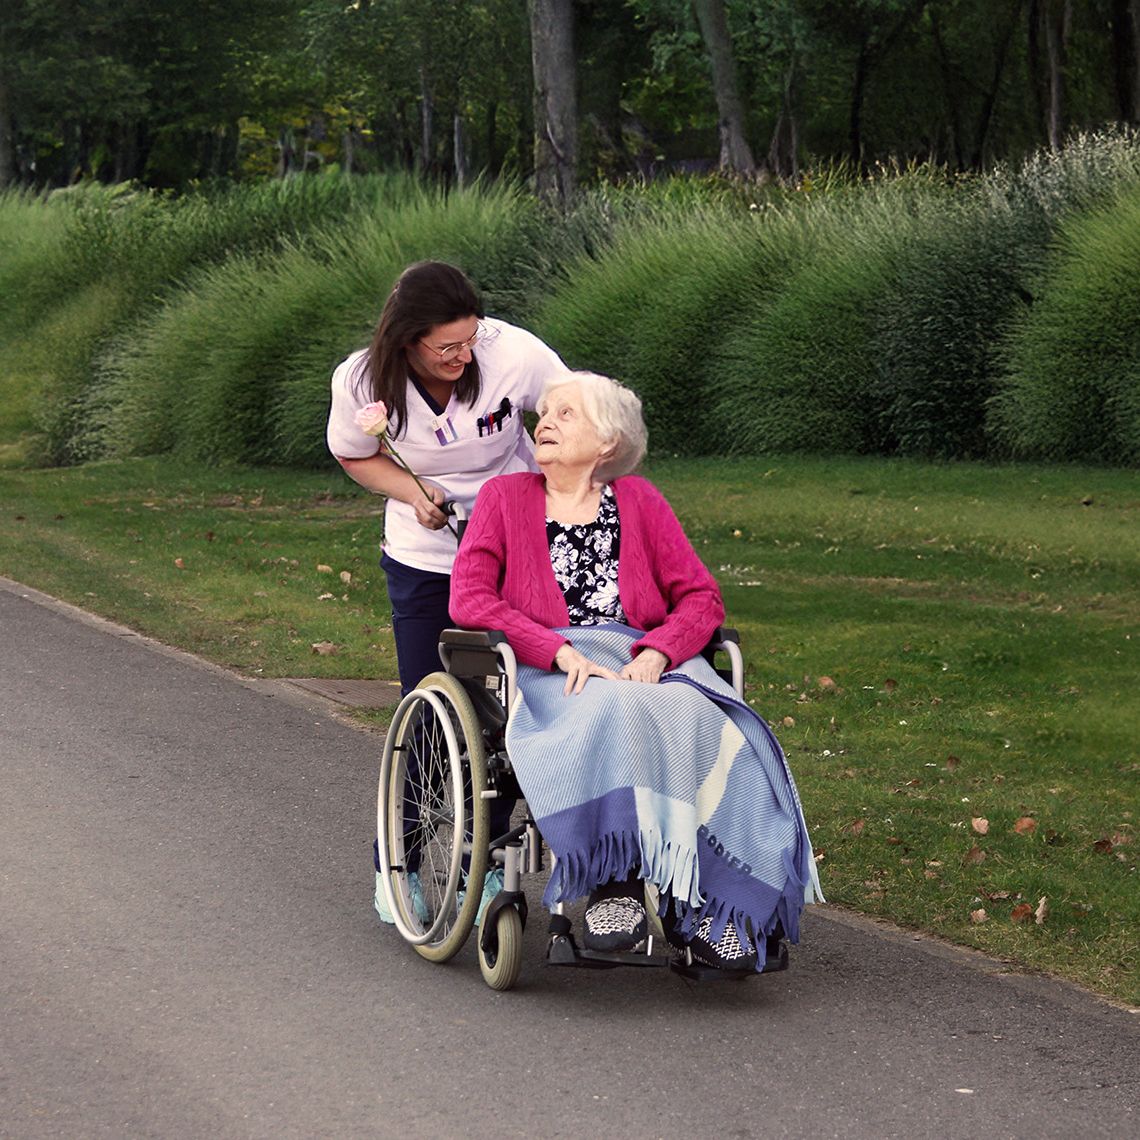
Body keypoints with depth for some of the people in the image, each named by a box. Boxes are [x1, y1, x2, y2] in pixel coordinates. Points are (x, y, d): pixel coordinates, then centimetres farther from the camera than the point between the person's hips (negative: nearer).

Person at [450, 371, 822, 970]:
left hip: (647, 664, 2)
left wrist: (656, 653, -12)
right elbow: (468, 597, 1)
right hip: (549, 673, -2)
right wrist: (560, 651, -13)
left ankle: (698, 902, -37)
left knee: (702, 723, -34)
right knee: (609, 716, -39)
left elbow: (702, 599, 11)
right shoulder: (505, 497, 16)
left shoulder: (638, 500, 19)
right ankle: (610, 883, -41)